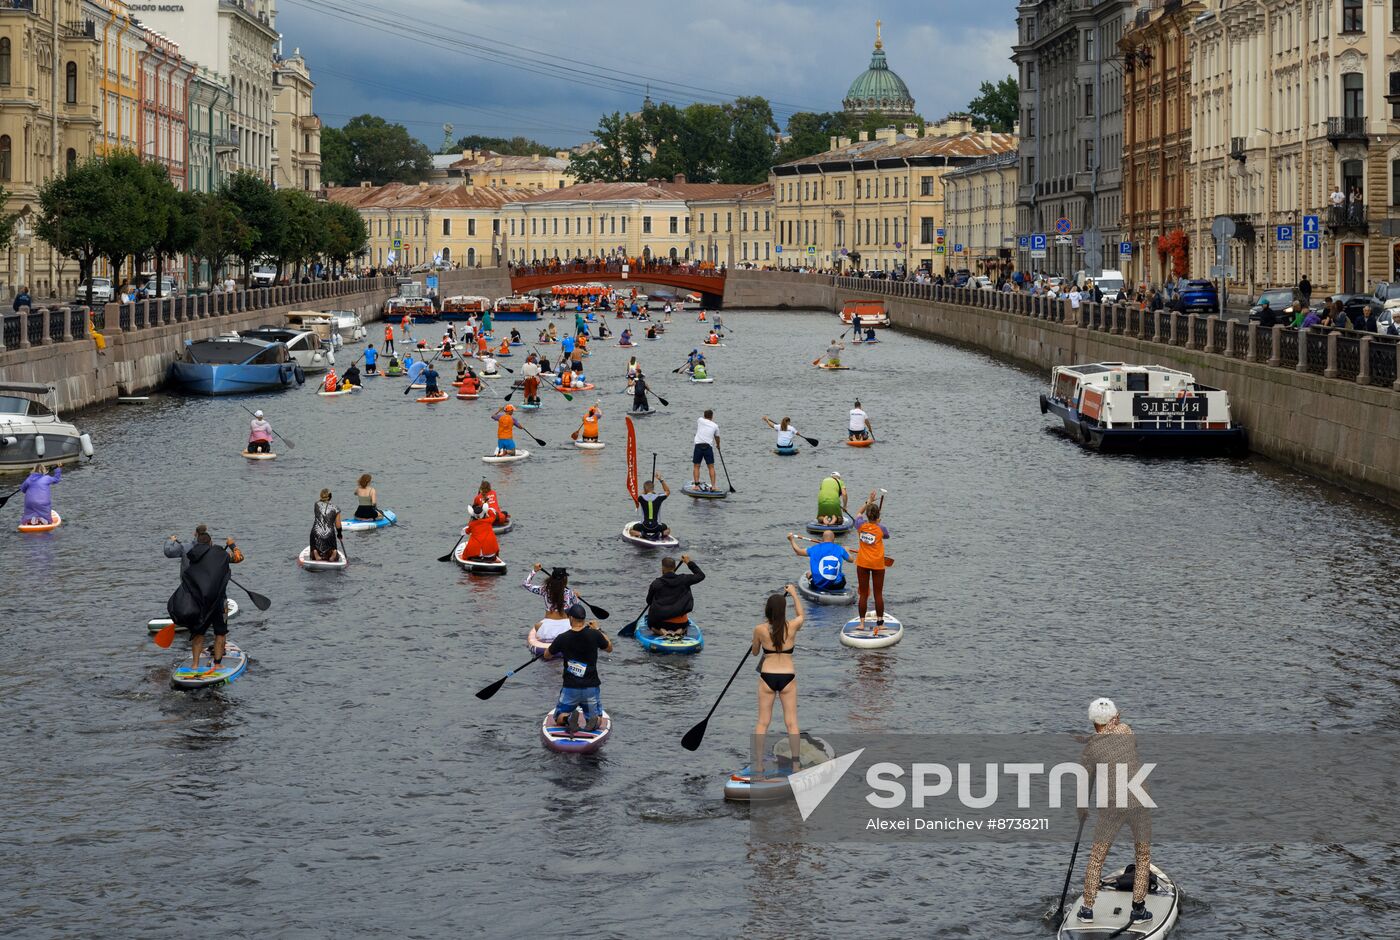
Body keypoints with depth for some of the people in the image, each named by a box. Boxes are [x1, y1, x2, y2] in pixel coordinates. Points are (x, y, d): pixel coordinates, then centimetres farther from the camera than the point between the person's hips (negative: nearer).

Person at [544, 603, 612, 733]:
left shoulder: (563, 638, -10)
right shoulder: (594, 635, -9)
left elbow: (547, 656, 9)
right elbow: (609, 648, 12)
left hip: (570, 688, -1)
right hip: (591, 687, 1)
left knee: (558, 719, 17)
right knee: (596, 720, 18)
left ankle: (569, 718, -18)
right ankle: (595, 720, -18)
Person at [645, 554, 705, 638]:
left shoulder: (656, 584, -10)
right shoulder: (683, 580, -6)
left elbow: (649, 601, 6)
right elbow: (701, 575, 9)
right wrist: (689, 562, 15)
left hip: (661, 623, -2)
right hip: (680, 623, 2)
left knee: (651, 625, 32)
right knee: (684, 626, 37)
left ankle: (662, 631, -3)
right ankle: (680, 631, 0)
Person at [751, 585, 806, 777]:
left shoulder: (760, 630, -9)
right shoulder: (792, 627, -7)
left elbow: (754, 652, 9)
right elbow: (801, 615, 19)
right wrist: (794, 594, 31)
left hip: (767, 677, 0)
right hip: (788, 678, 0)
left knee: (763, 722, 8)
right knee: (791, 723, 6)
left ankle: (758, 765, 3)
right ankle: (796, 764, 5)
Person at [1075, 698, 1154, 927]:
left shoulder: (1089, 750, 0)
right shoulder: (1127, 732, 4)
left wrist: (1082, 813, 22)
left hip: (1111, 807, -1)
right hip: (1139, 802, 1)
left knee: (1096, 858, 14)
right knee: (1143, 857, 17)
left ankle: (1087, 910, 14)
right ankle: (1138, 910, 13)